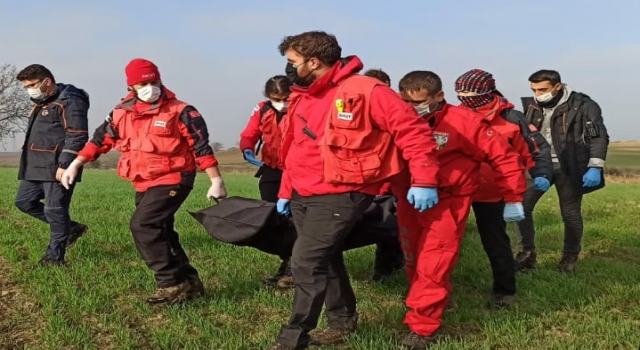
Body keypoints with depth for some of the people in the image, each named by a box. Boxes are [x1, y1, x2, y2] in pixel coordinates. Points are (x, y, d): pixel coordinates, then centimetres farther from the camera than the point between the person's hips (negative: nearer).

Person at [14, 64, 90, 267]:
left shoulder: (70, 101, -11)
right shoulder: (41, 104, 20)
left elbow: (77, 136, -19)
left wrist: (64, 165, -24)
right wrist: (29, 165, 25)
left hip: (57, 168, -10)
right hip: (36, 167, 10)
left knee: (54, 210, -5)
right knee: (24, 202, 12)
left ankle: (55, 256, 5)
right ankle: (70, 228, 20)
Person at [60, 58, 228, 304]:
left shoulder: (180, 111, -11)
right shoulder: (122, 113, 5)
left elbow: (201, 147, -10)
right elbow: (101, 139, 13)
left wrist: (216, 181, -12)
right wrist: (75, 165, 10)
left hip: (172, 180, -7)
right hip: (144, 184, 8)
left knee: (142, 225, -19)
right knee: (160, 233, 10)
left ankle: (172, 284, -12)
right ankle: (189, 282, 21)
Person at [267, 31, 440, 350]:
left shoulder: (364, 91, -15)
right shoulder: (302, 98, 11)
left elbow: (413, 130, -15)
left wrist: (423, 181, -17)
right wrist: (286, 191, 22)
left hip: (340, 196, -8)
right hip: (303, 196, 8)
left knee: (306, 263, -11)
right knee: (324, 259, 17)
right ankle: (342, 320, 36)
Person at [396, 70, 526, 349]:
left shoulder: (465, 122, -15)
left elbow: (504, 157, -8)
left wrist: (513, 199, -4)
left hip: (446, 202, -5)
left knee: (433, 265, -10)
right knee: (413, 261, 15)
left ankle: (422, 327, 0)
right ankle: (430, 304, 37)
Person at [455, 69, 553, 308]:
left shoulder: (511, 120, -11)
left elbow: (537, 148, -3)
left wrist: (542, 175, -18)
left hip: (491, 193, -2)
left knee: (495, 242, 9)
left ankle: (504, 290, 25)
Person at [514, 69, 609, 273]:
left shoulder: (582, 105, -8)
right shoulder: (534, 108, 8)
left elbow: (599, 137, -10)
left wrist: (595, 167, -19)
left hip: (568, 168, -4)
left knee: (570, 214, 5)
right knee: (521, 206, -5)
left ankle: (570, 257, 26)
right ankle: (526, 254, 7)